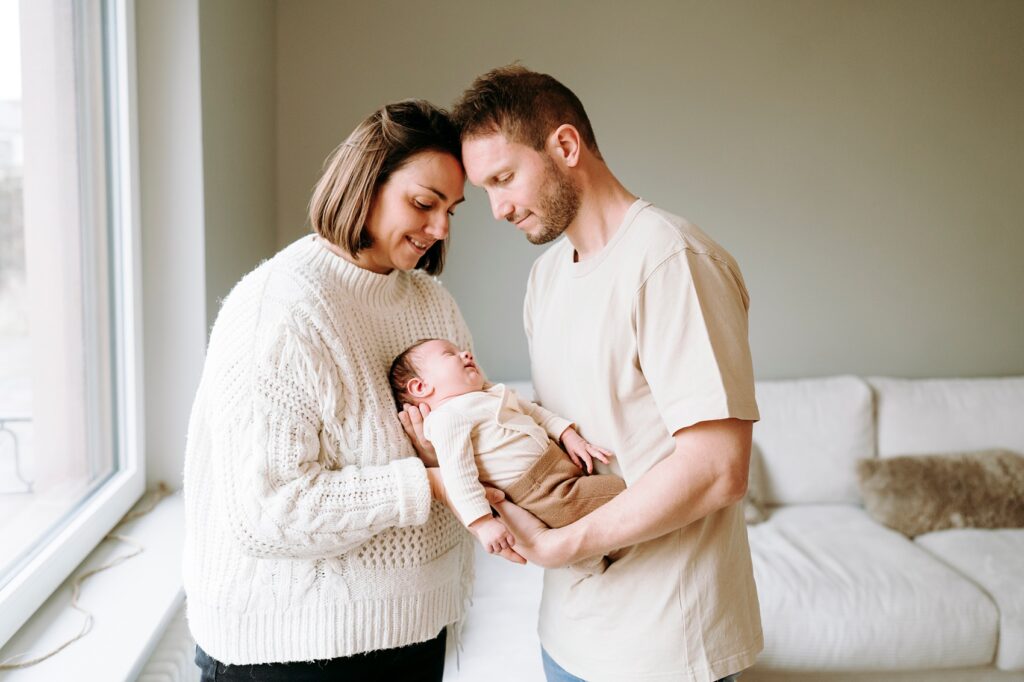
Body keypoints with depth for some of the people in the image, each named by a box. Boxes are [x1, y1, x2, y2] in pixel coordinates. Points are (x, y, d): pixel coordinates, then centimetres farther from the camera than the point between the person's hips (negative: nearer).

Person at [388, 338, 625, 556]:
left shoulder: (490, 393, 15)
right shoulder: (447, 418, -15)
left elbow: (536, 412, 21)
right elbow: (458, 475, -23)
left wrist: (570, 436, 7)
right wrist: (483, 523, -29)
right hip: (549, 493, -10)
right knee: (623, 491, -11)